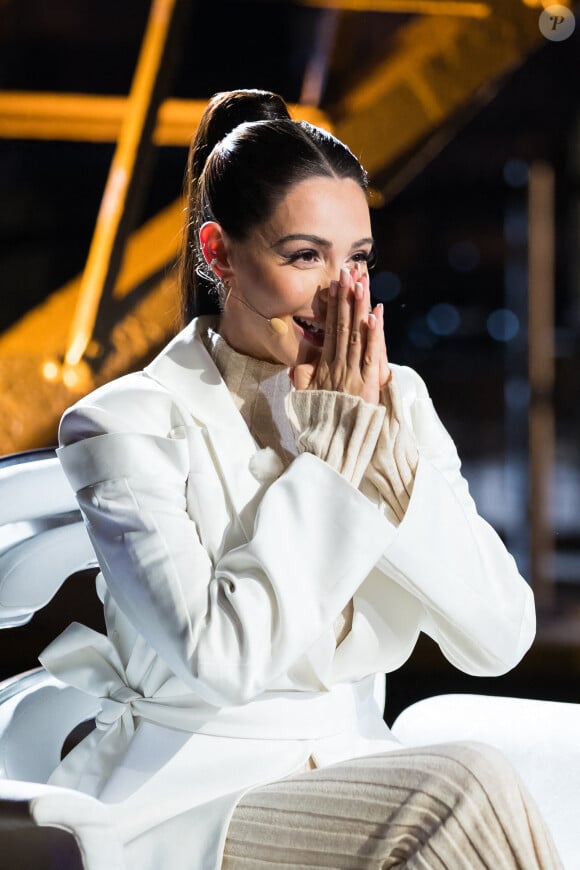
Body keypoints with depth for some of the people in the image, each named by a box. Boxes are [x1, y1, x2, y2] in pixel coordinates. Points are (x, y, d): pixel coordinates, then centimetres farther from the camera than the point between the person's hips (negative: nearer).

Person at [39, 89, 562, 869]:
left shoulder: (397, 403, 6)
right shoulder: (130, 425, -8)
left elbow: (500, 639, -4)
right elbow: (221, 656, -20)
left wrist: (386, 446, -12)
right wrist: (334, 451, -13)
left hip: (354, 787, 5)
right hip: (184, 805, -5)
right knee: (468, 791, -28)